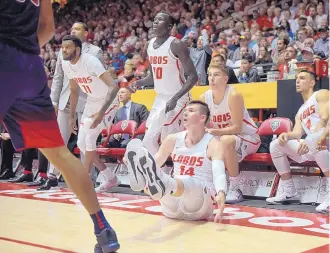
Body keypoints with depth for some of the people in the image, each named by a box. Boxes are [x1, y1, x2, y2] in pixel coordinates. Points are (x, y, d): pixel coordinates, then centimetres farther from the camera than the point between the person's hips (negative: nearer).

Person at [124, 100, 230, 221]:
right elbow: (154, 163, 18)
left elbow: (219, 173, -21)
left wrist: (221, 194, -44)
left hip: (202, 200, -5)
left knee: (186, 182, -40)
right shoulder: (173, 139, 10)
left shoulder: (213, 144, -5)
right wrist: (138, 164, -5)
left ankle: (161, 183, -73)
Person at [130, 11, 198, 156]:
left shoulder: (176, 45, -17)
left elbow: (193, 76, -20)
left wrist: (175, 98, -30)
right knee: (148, 141, 8)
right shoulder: (150, 45, 7)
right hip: (160, 99, 8)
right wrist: (139, 83, -2)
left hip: (177, 100, -8)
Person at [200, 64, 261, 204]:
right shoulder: (204, 97, -6)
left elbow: (237, 128, -25)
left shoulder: (233, 95, -22)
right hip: (221, 138, 7)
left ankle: (235, 190, -26)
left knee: (226, 140, -37)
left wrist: (216, 132, -39)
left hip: (248, 137, -6)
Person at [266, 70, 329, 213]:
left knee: (313, 140, -40)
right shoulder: (300, 112, 26)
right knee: (275, 145, -1)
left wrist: (309, 140, -29)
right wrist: (286, 135, -17)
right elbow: (297, 132, 9)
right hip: (310, 146, 8)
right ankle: (290, 192, -2)